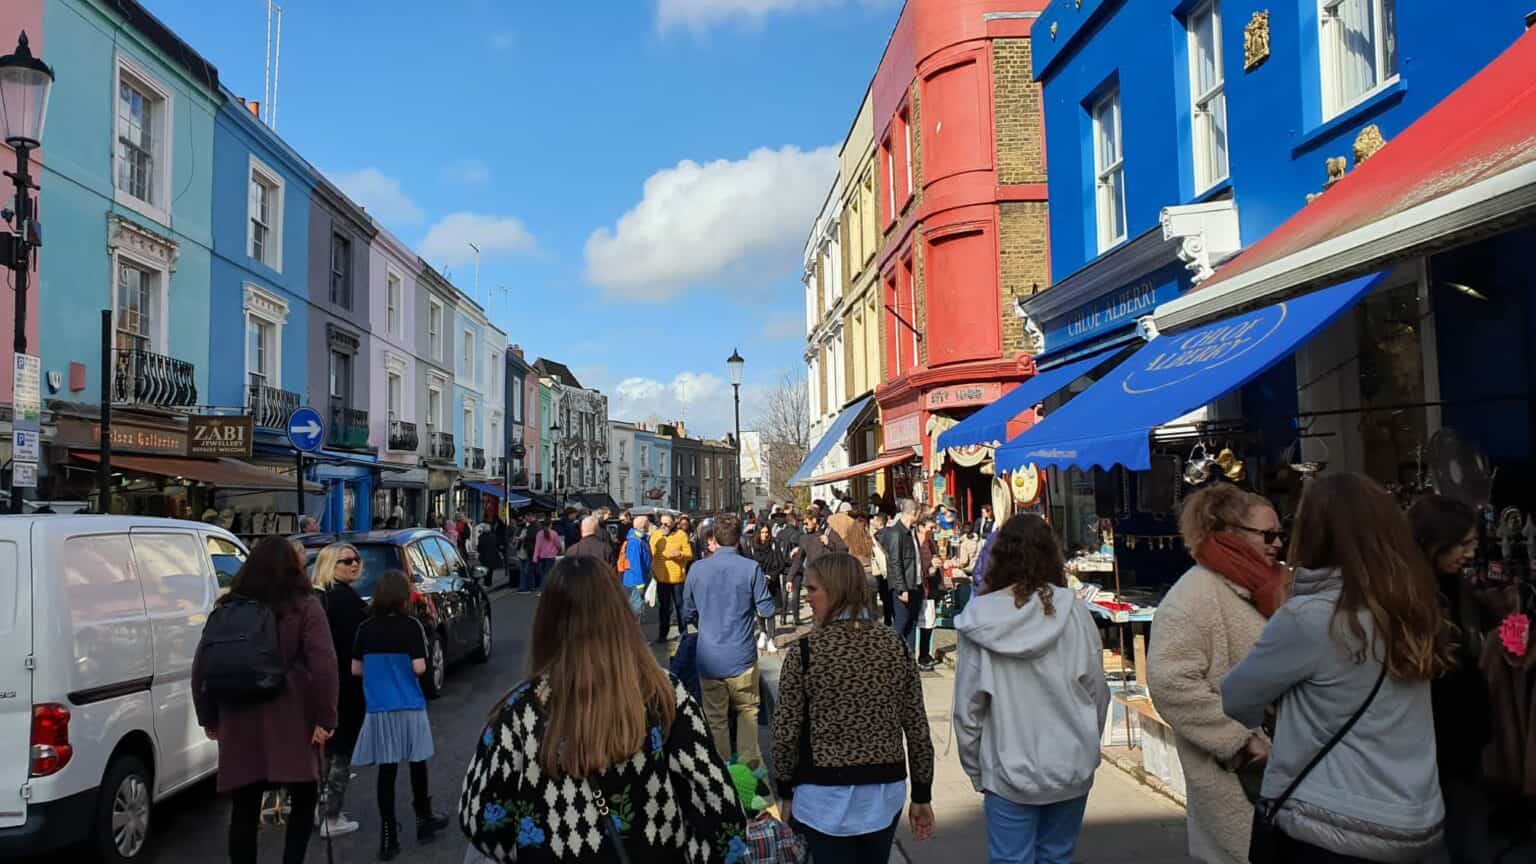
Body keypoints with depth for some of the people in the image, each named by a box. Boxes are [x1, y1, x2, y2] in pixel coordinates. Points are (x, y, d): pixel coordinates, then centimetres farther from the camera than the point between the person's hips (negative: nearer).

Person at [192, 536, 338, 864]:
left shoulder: (227, 609, 10)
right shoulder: (305, 606, -3)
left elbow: (201, 668, 12)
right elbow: (323, 666, -13)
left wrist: (209, 719, 20)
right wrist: (325, 717, -10)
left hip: (239, 724, 4)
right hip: (290, 723, -3)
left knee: (245, 809, 12)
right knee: (303, 800, 10)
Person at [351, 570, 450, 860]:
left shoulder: (366, 629, 1)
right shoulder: (411, 626, -11)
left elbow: (355, 669, 6)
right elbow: (418, 668, -15)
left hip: (379, 710, 3)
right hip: (409, 708, -2)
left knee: (386, 770, 7)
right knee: (417, 764, 15)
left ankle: (388, 836, 8)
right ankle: (424, 820, 30)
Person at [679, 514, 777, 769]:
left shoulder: (697, 569, -4)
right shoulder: (751, 568, -11)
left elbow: (687, 614, 6)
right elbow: (767, 610, -6)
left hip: (709, 659, 2)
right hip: (742, 657, -1)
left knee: (715, 718, 13)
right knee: (747, 710, 18)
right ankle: (749, 763, 20)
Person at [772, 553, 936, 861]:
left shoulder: (804, 650, -12)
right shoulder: (894, 644, -2)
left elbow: (787, 731, -8)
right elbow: (917, 728, 1)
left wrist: (785, 792, 6)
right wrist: (922, 795, 10)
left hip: (825, 796, -4)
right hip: (885, 792, 4)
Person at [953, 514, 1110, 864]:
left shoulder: (980, 618, -11)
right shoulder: (1072, 610, -9)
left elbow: (967, 706, -7)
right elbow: (1097, 690, -2)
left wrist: (976, 769, 7)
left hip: (1008, 772, -1)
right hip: (1071, 767, 2)